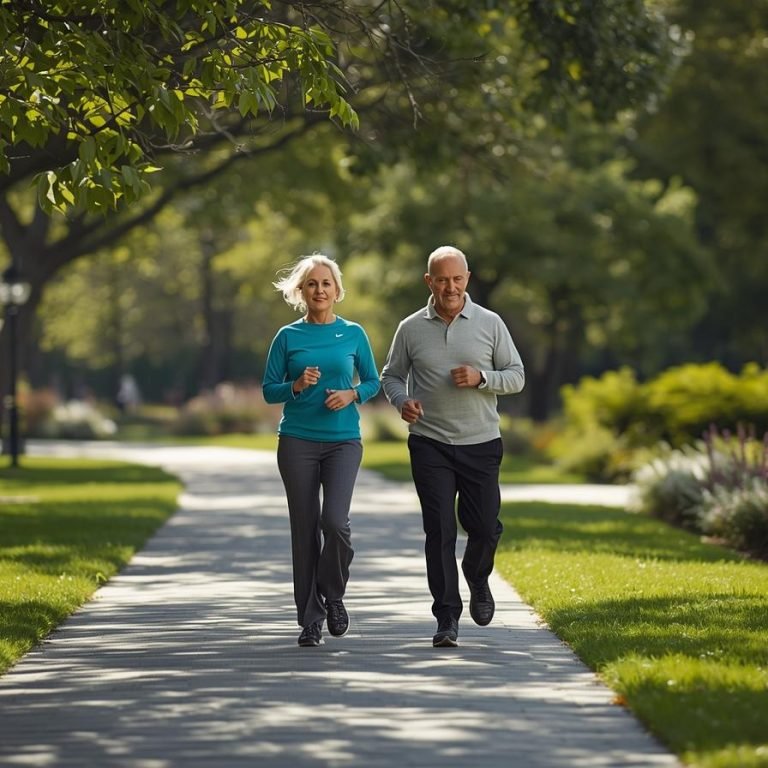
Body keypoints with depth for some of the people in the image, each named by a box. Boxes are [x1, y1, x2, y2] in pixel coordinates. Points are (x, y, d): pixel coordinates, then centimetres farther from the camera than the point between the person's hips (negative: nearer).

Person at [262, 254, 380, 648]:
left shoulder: (353, 334, 5)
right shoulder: (288, 337, 3)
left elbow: (373, 381, 13)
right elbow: (268, 390, 5)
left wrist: (352, 395, -7)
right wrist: (296, 386, -14)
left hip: (343, 441, 0)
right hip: (297, 442, 0)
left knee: (335, 520, -18)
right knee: (305, 530, 1)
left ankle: (333, 595, 8)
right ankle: (310, 618, 9)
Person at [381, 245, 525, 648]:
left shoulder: (490, 324, 2)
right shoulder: (411, 329, 3)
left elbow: (516, 376, 4)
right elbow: (391, 375, 13)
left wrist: (481, 377, -15)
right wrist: (402, 401, -9)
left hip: (481, 444, 1)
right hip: (430, 444, 0)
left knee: (484, 527, 2)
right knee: (439, 531, -5)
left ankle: (477, 577, 36)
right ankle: (447, 618, -1)